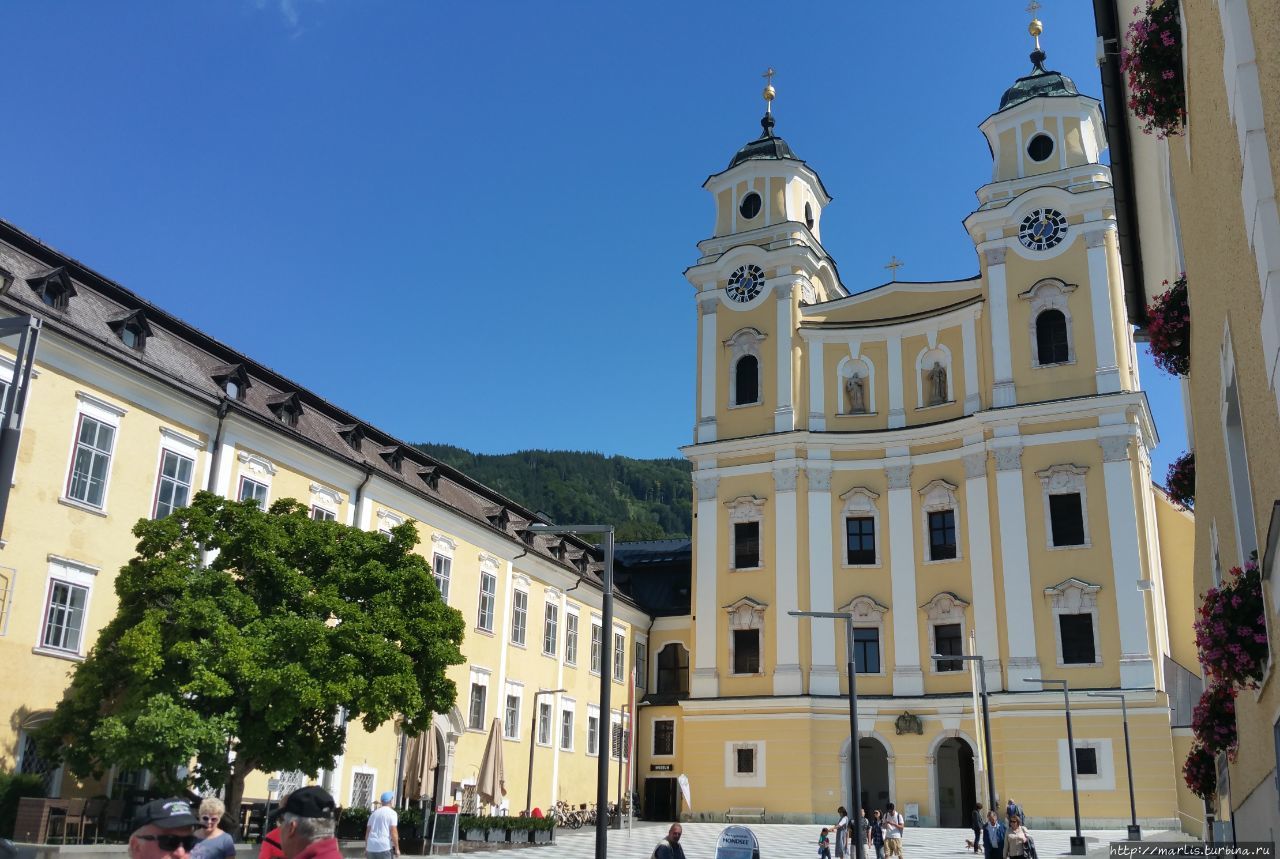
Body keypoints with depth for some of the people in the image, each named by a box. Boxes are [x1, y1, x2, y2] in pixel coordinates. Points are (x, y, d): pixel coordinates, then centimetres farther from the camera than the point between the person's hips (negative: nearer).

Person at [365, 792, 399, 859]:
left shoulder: (374, 813, 17)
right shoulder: (392, 813, -1)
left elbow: (367, 832, 16)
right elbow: (393, 832, -9)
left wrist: (366, 848, 21)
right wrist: (397, 848, -6)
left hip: (371, 847, 6)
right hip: (384, 847, -6)